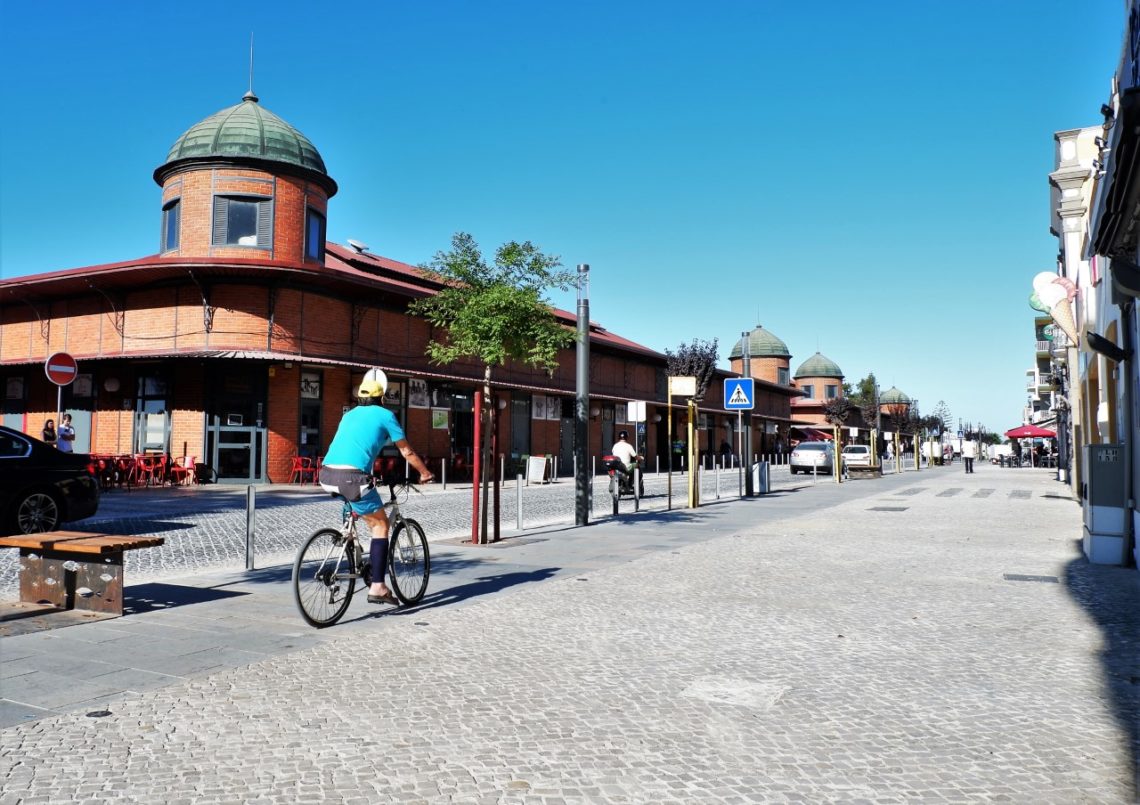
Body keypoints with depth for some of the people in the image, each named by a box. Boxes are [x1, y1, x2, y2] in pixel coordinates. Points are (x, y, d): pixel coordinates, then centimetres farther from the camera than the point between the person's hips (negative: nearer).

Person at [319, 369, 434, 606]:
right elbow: (407, 452, 14)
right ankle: (377, 588, 2)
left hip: (328, 475, 6)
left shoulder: (349, 415, 25)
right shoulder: (384, 415, 8)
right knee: (380, 524, 6)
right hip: (353, 476, -6)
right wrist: (425, 474, 30)